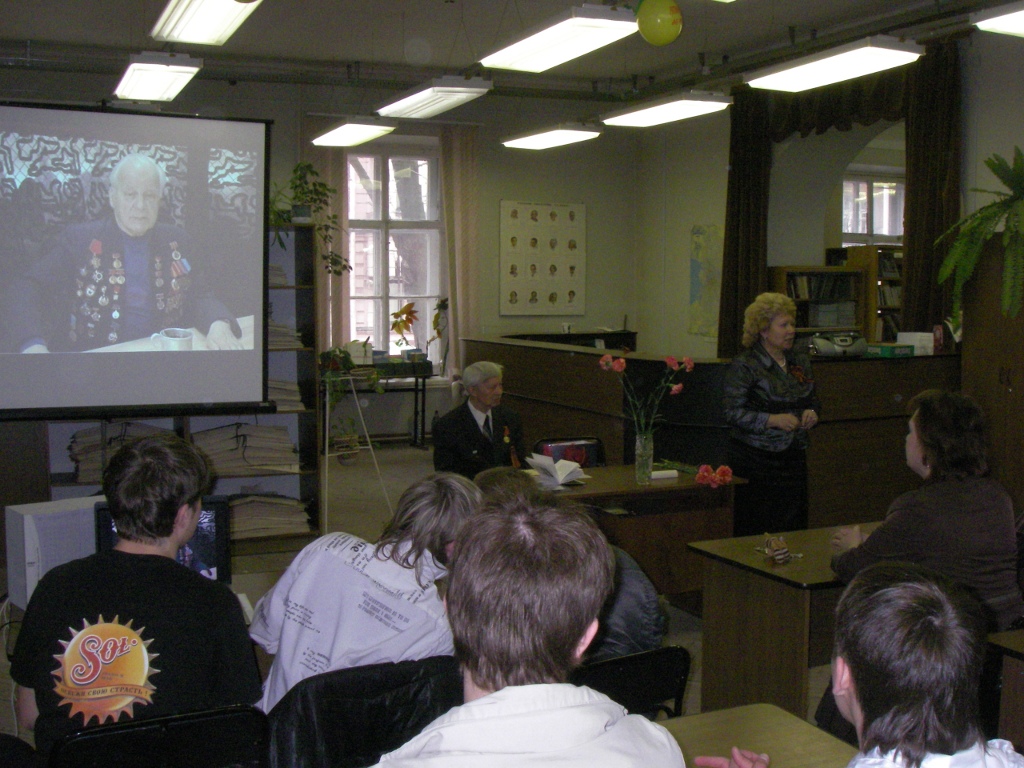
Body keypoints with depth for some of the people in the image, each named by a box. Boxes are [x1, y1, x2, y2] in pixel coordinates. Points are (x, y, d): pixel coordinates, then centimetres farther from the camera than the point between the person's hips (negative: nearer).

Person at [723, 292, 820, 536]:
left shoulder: (800, 362, 13)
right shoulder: (745, 365, -7)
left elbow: (813, 399, 24)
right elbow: (732, 412, -12)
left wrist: (811, 412, 2)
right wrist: (772, 420, -21)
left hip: (793, 458, 6)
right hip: (756, 459, -6)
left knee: (795, 527, 4)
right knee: (756, 532, -5)